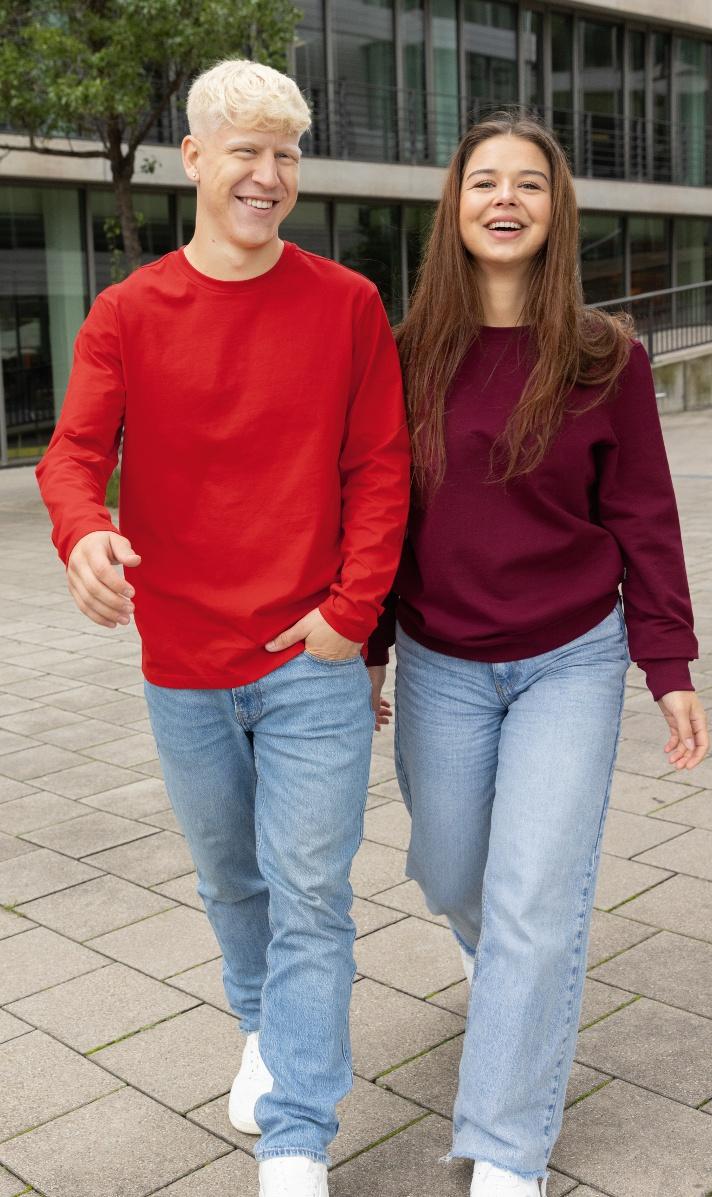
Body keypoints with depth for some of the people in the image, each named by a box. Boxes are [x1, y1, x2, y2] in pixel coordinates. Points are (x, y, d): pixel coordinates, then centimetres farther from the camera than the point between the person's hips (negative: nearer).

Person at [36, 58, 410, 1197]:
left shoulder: (348, 304, -2)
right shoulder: (127, 314, -1)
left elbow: (380, 467, -2)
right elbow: (73, 452, -9)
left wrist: (352, 609, -12)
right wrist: (83, 534, -32)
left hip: (313, 664, -2)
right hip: (184, 670, 2)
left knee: (310, 898, 0)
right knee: (231, 879, 20)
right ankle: (266, 1030, 48)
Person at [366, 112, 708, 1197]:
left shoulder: (606, 359, -6)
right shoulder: (409, 355, -1)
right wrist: (367, 647, 7)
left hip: (571, 664, -2)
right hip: (440, 668, 3)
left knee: (537, 903, -4)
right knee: (453, 881, 17)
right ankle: (496, 955, 56)